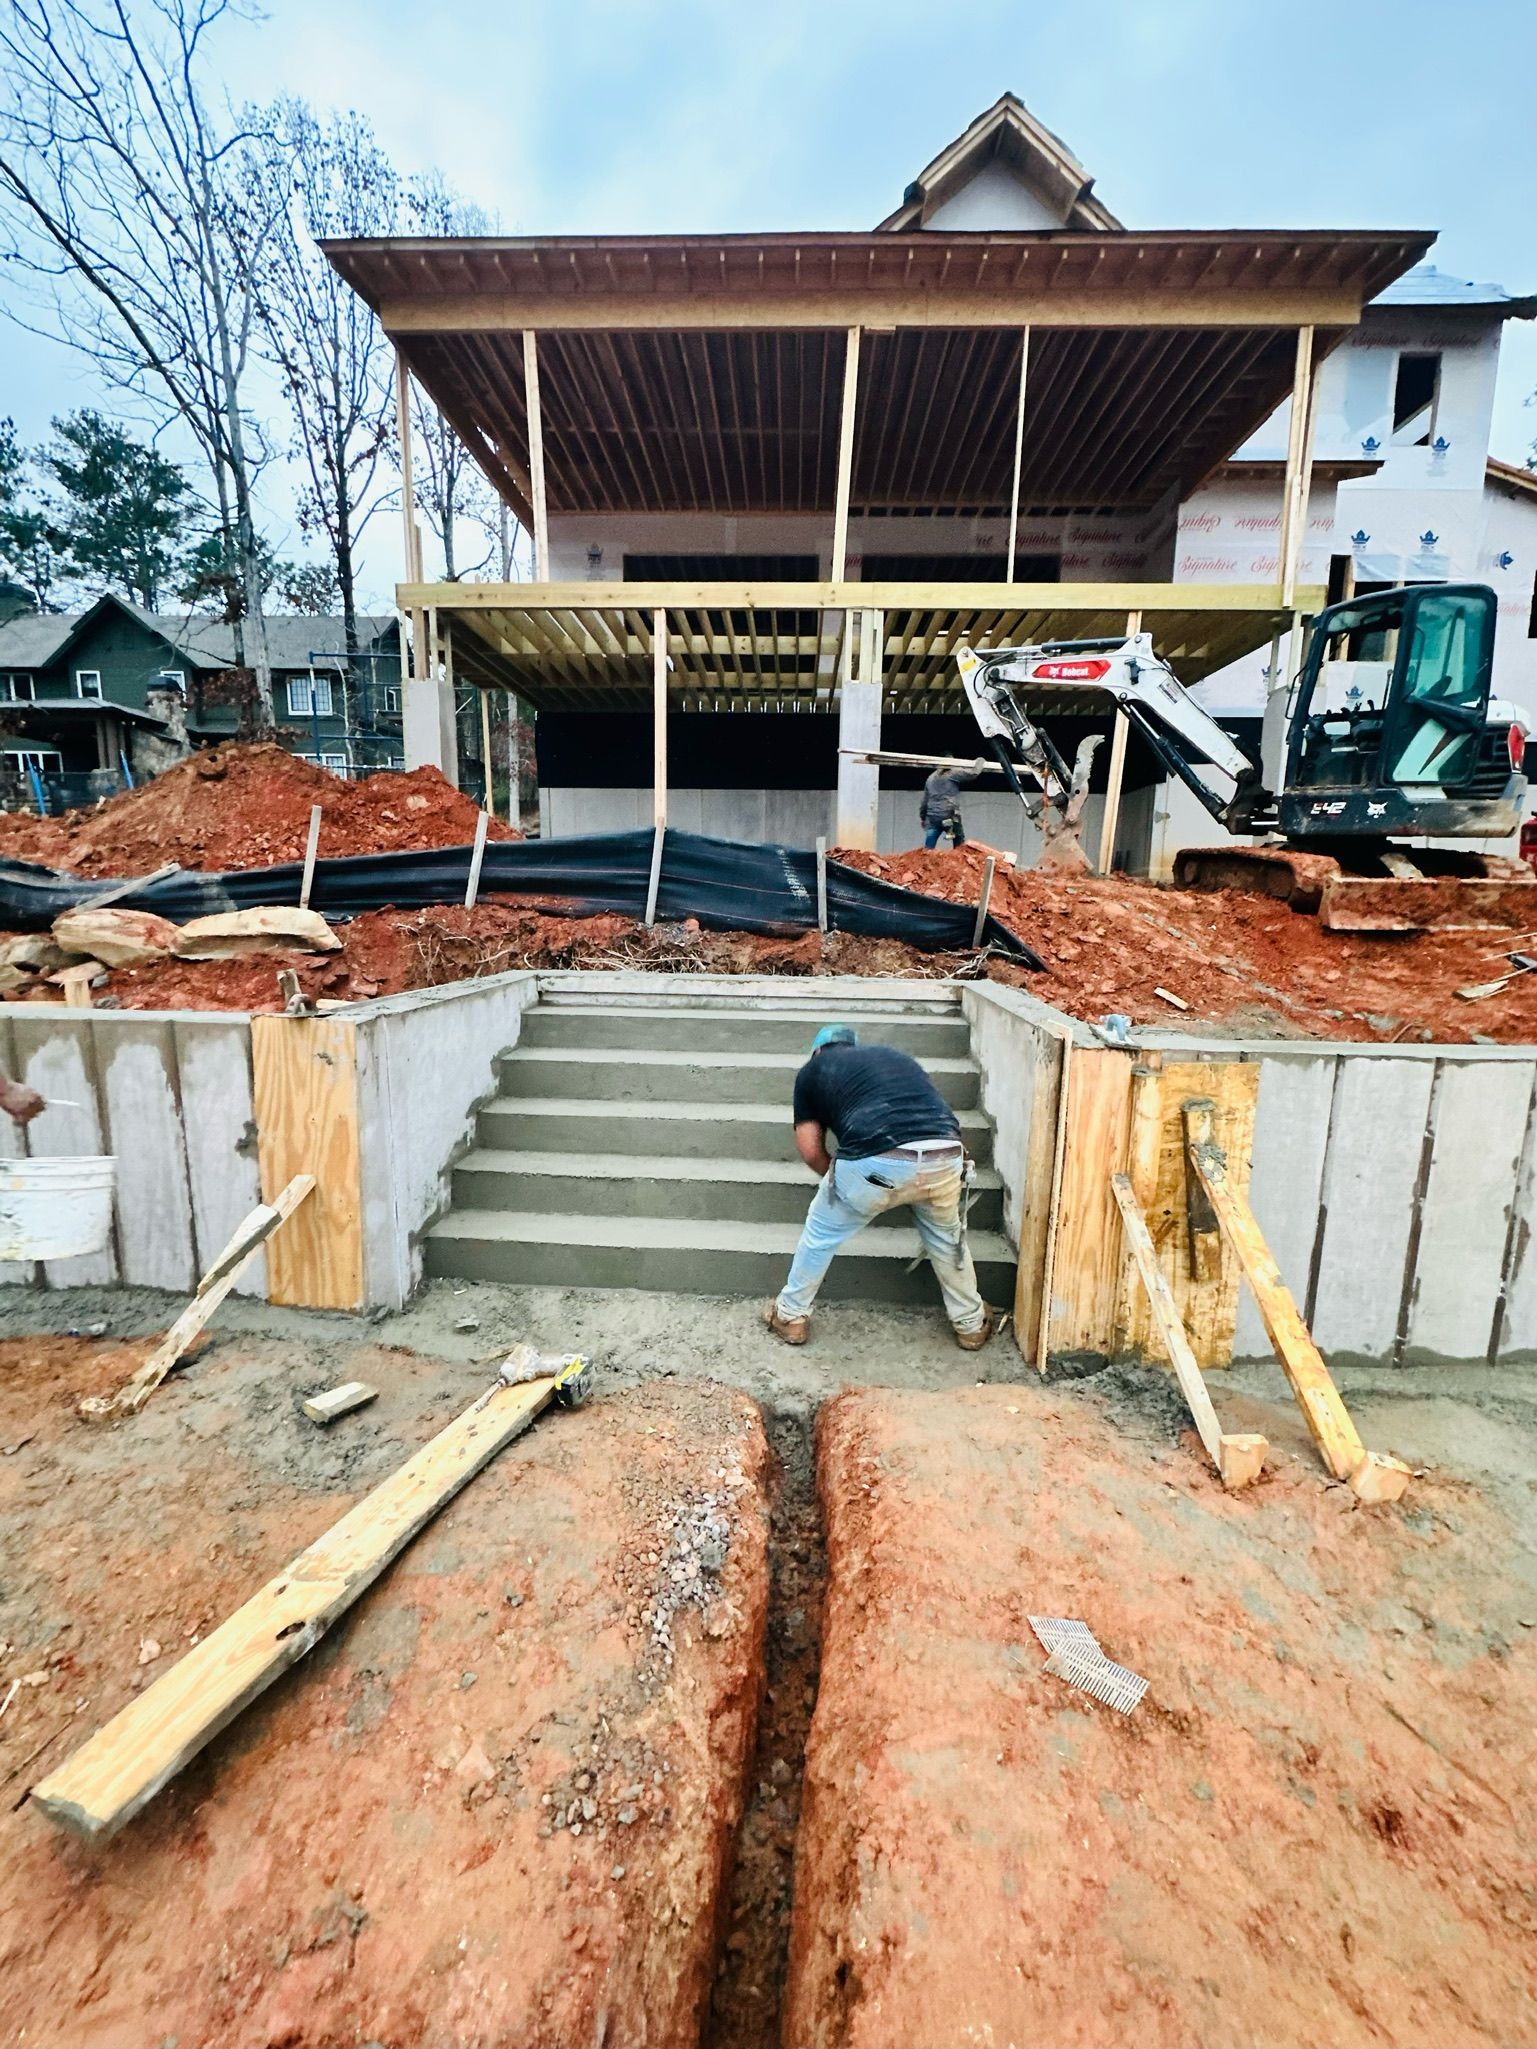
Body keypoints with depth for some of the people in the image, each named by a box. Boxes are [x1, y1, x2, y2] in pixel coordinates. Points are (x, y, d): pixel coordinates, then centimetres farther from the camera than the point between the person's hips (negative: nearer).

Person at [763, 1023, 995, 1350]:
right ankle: (971, 1324, 48)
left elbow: (811, 1151, 18)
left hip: (878, 1163, -3)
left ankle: (790, 1315, 40)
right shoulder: (894, 1055, 33)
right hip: (945, 1158, 4)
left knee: (821, 1232, 24)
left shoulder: (812, 1070, 22)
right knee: (948, 1239, 32)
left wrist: (840, 1184, 36)